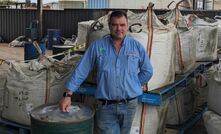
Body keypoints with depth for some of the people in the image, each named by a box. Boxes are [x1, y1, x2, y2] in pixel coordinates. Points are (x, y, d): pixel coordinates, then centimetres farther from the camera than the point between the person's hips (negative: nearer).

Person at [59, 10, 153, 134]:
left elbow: (147, 72, 10)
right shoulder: (97, 46, -3)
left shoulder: (137, 46, 0)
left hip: (129, 105, 2)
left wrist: (133, 86, 6)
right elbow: (81, 71, -2)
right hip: (106, 107, -2)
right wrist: (68, 95, -6)